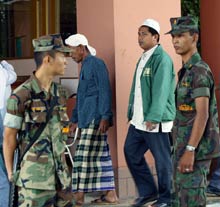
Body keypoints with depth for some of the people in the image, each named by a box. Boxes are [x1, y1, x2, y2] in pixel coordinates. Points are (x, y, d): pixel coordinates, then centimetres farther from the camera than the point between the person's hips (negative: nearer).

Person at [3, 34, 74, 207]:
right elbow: (9, 137, -7)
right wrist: (10, 172, -3)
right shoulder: (22, 96, -12)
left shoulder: (60, 92, 9)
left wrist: (61, 163, 15)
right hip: (34, 174, -7)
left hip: (60, 171, 7)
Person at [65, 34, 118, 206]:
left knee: (85, 156, -9)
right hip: (87, 120, 9)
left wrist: (105, 116, -21)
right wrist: (75, 119, 28)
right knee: (100, 157, 8)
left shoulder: (96, 64, -8)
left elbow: (105, 91, -16)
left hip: (96, 119, -9)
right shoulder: (85, 66, 21)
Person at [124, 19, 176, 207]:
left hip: (155, 121, -9)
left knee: (162, 160, 1)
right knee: (131, 152, 13)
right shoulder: (143, 59, 16)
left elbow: (161, 91, -20)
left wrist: (153, 118, -25)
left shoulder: (162, 59, -12)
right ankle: (147, 192, 25)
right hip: (139, 120, 9)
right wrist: (132, 113, 17)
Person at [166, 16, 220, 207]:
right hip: (185, 146, 10)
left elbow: (202, 114, -21)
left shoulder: (199, 70, -13)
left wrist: (190, 150, -25)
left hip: (195, 148, -10)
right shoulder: (186, 70, 16)